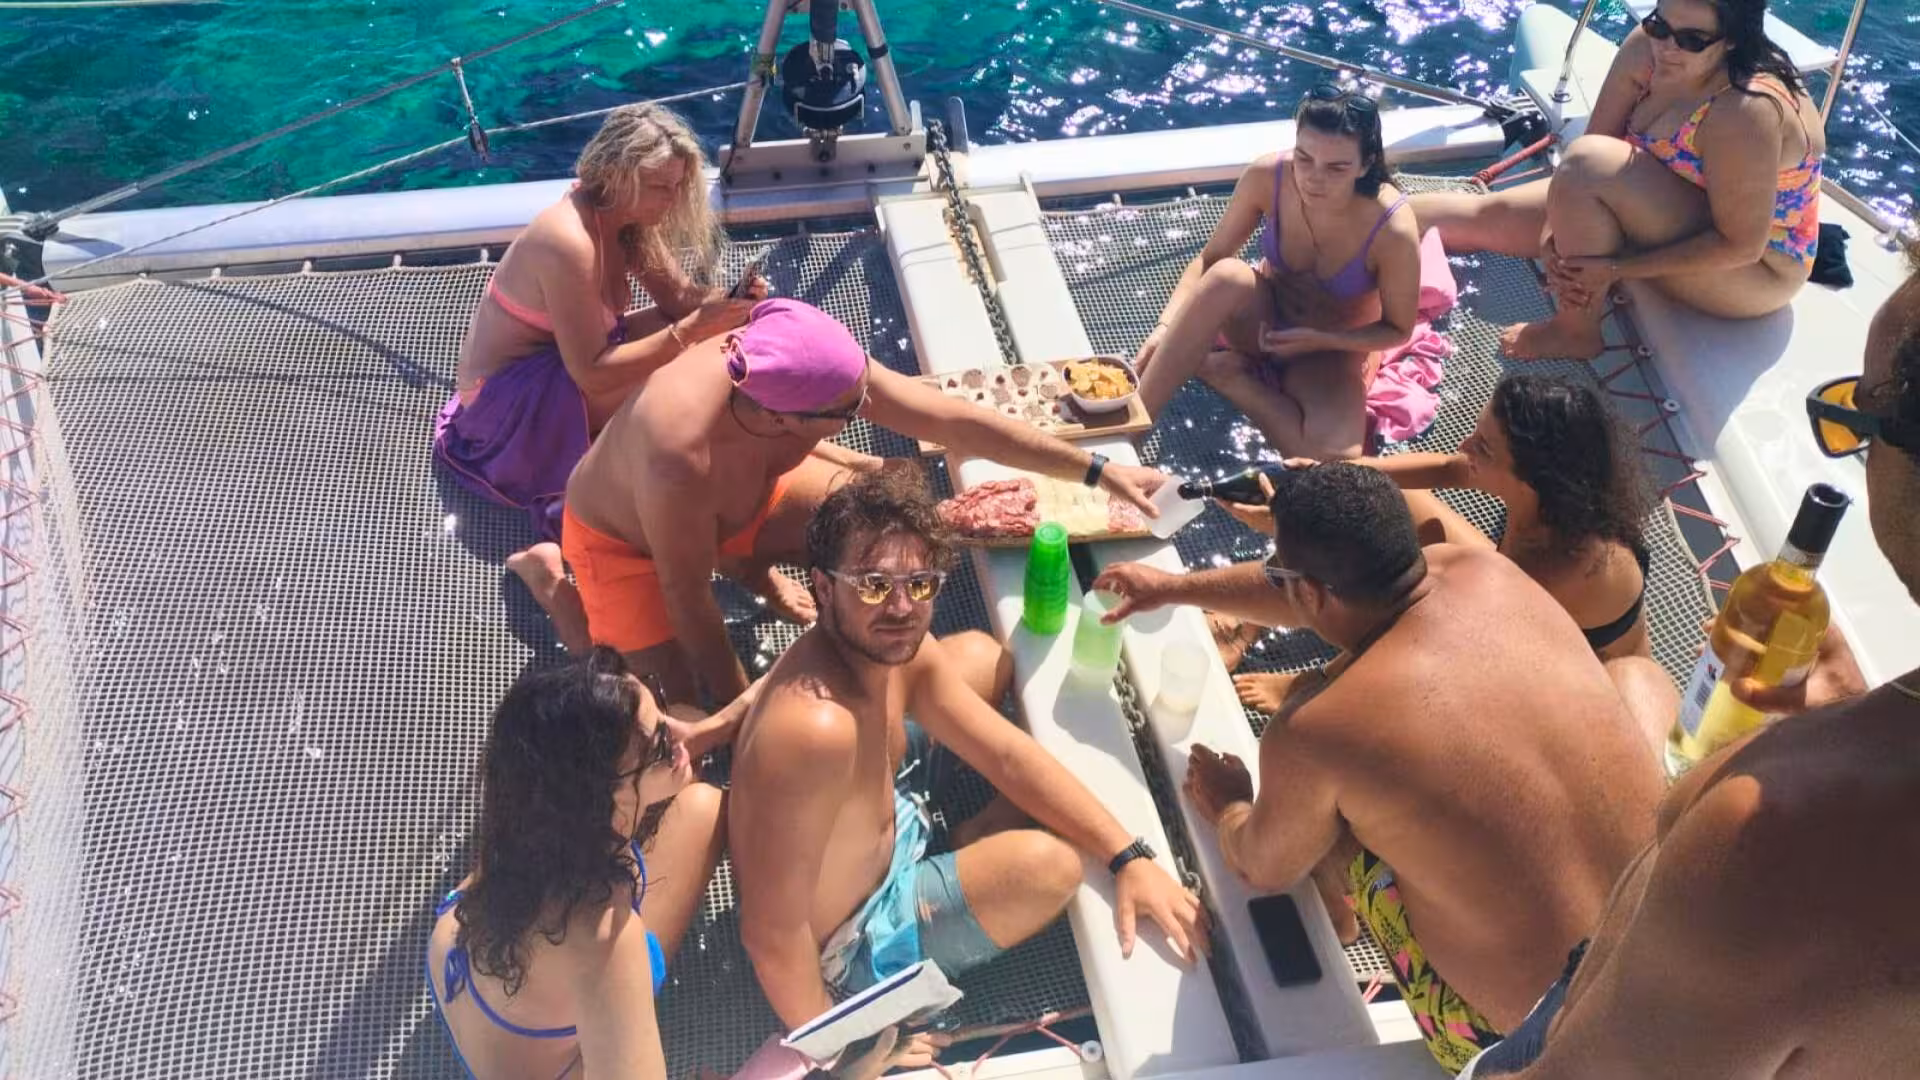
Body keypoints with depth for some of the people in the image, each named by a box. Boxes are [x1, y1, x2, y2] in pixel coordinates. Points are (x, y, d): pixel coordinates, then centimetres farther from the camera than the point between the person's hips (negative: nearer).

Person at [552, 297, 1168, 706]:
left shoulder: (824, 369, -31)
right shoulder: (681, 461, -47)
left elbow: (957, 422, -23)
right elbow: (686, 599, -32)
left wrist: (1100, 472, -20)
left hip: (740, 500, 5)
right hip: (624, 537, -5)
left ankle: (748, 566, 16)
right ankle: (553, 579, 11)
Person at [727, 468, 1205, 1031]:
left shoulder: (896, 648, -14)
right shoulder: (817, 728, -42)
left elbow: (1008, 754, -8)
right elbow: (773, 935, -35)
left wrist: (1130, 857, -15)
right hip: (849, 944, -8)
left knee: (980, 654, 11)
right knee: (1050, 861, -23)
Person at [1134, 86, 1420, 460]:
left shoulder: (1393, 230, -29)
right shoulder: (1267, 176, -23)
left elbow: (1398, 330, -13)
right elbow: (1209, 259, -12)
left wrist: (1319, 340, -26)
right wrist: (1166, 326, -28)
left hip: (1334, 349, -2)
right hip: (1263, 321, 2)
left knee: (1333, 464, -32)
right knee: (1226, 276, -35)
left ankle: (1232, 378, -9)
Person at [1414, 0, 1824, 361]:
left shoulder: (1746, 111, -33)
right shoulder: (1646, 47, -14)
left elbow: (1741, 246, -29)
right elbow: (1598, 139, -10)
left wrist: (1616, 268, -28)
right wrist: (1554, 234, -24)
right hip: (1674, 215, 8)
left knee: (1590, 163, -28)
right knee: (1488, 218, 4)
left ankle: (1576, 332, -14)